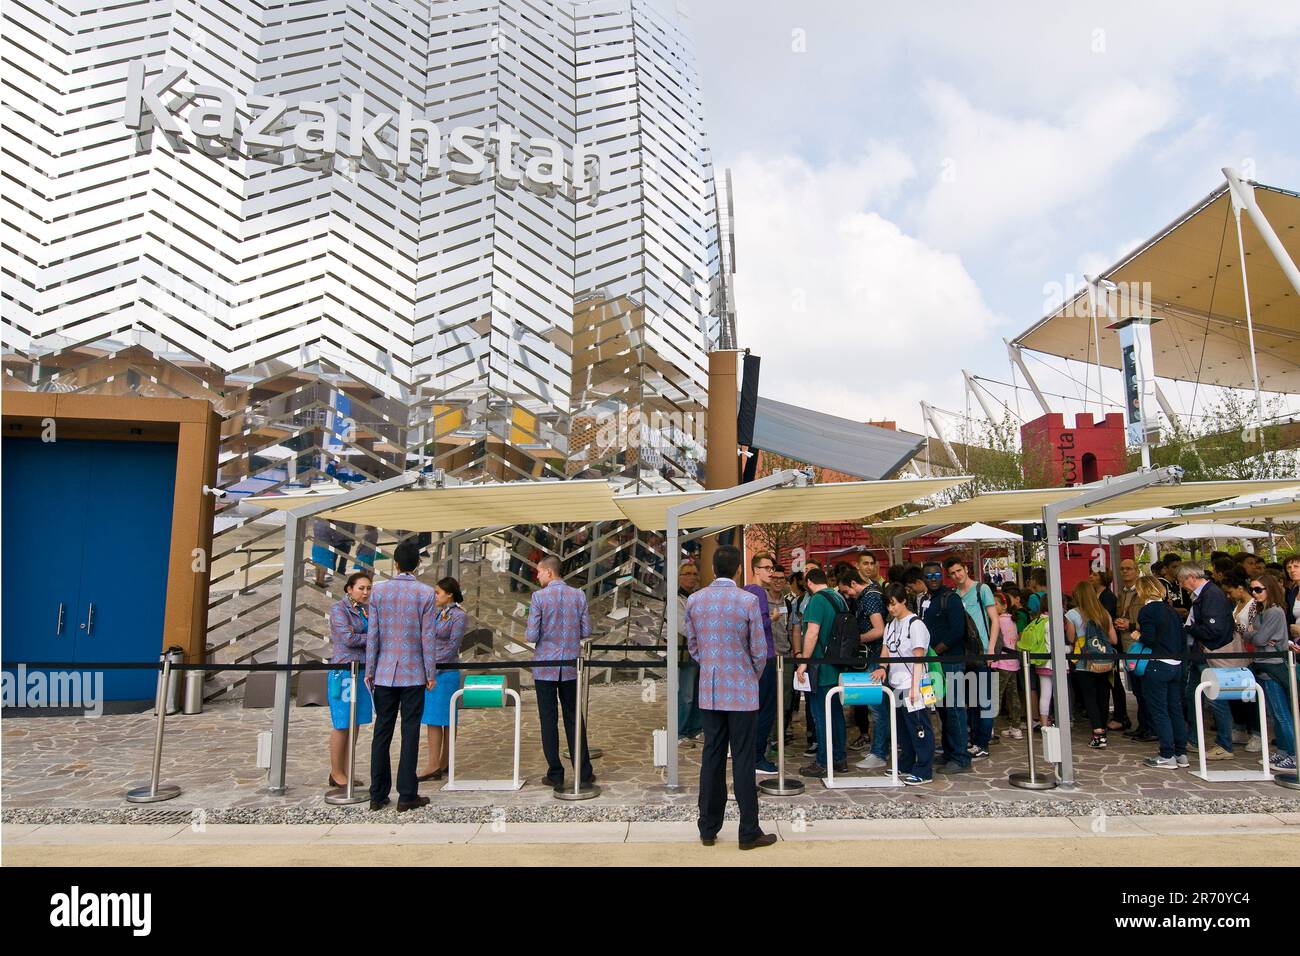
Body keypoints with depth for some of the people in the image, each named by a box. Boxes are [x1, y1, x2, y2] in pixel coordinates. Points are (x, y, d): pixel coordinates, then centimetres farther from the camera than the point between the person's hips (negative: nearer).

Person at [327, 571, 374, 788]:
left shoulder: (367, 609, 12)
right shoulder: (339, 609, -7)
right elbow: (348, 638, -16)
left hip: (364, 671, 7)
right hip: (345, 671, -7)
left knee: (355, 724, 10)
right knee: (342, 725, 0)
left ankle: (345, 771, 18)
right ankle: (336, 774, 11)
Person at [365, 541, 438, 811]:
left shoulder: (378, 590, 0)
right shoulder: (426, 593, -7)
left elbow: (372, 634, 0)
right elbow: (427, 637, -7)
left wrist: (369, 671, 8)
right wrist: (430, 674, 1)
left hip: (384, 673, 3)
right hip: (413, 674, -2)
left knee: (382, 732, 11)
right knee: (410, 733, 4)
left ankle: (378, 795, 17)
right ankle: (407, 795, 9)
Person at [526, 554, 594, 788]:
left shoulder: (539, 597, -12)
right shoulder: (578, 595, 0)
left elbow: (531, 636, -14)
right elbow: (586, 632, 2)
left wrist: (527, 635, 8)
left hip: (545, 667, -3)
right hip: (570, 666, 4)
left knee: (548, 720, 6)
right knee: (573, 718, 13)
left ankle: (555, 775, 11)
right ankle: (584, 773, 16)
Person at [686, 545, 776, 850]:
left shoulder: (694, 600, -1)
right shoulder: (748, 600, -12)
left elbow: (692, 645, 8)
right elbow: (759, 650, -8)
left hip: (709, 691, 4)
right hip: (742, 690, -4)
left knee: (712, 757, 11)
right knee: (743, 761, 3)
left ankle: (708, 829, 19)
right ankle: (749, 832, 11)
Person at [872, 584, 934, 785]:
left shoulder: (915, 624, -10)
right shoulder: (890, 625, 14)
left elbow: (918, 658, -14)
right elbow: (885, 650, 12)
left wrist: (915, 686, -17)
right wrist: (882, 667, -9)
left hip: (911, 686, -8)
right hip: (896, 685, 8)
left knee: (918, 728, -2)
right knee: (902, 729, 16)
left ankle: (924, 772, 5)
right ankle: (905, 767, 27)